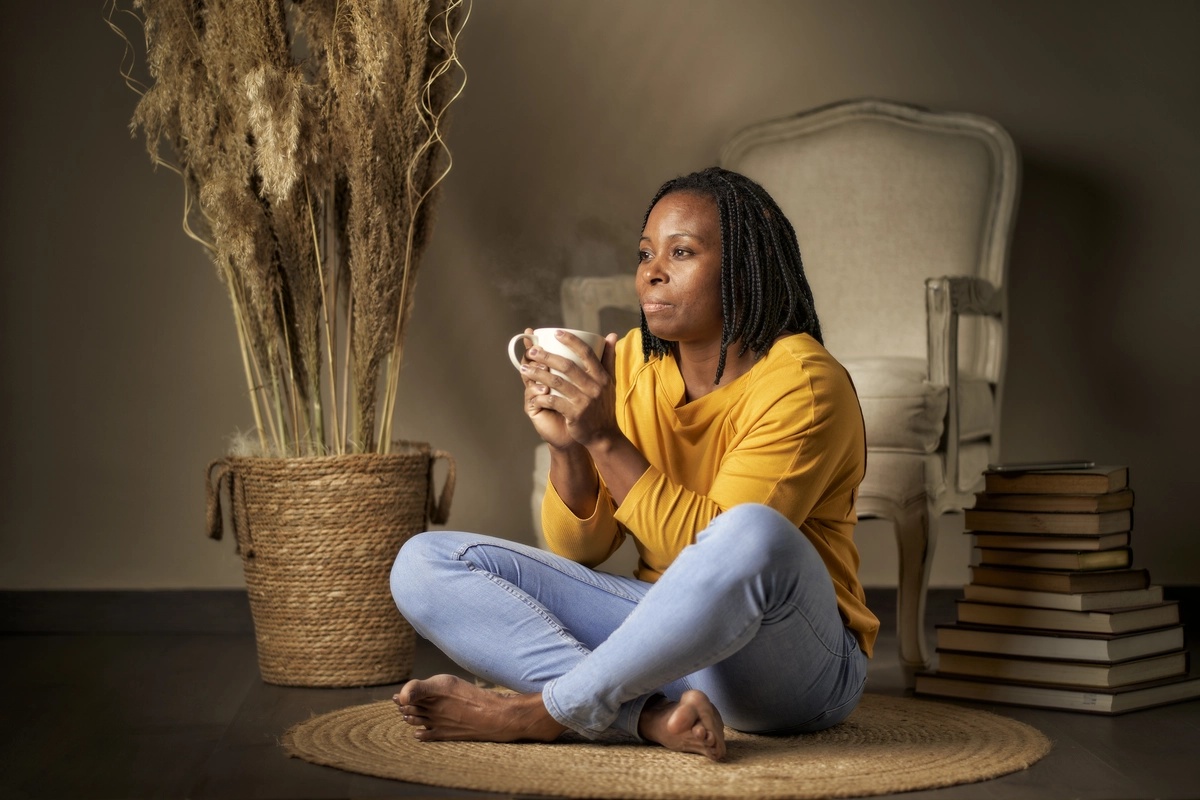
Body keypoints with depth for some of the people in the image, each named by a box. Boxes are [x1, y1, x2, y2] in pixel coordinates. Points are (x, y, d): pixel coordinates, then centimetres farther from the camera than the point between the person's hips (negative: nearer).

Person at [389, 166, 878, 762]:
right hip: (663, 630, 6)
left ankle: (541, 712, -23)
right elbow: (579, 550, 3)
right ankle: (650, 714, -27)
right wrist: (566, 445, -15)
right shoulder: (631, 362, 4)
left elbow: (712, 548, -22)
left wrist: (604, 439, -26)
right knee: (425, 563, -7)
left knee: (754, 534, -41)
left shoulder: (801, 383, -13)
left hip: (791, 665, -5)